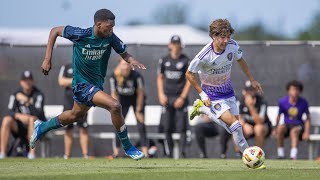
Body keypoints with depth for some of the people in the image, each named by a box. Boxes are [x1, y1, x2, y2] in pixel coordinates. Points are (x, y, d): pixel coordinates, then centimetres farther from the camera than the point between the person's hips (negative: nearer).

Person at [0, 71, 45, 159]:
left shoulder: (38, 94, -8)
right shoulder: (16, 94, 3)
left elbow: (38, 113, -22)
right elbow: (10, 112, -7)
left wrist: (27, 101, -33)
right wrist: (19, 116, -28)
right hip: (19, 127, 3)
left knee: (32, 119, -35)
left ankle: (32, 152, -35)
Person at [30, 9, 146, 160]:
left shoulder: (110, 38, -11)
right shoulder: (80, 34, -21)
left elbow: (124, 54, -2)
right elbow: (55, 31, -8)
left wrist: (131, 60, -27)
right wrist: (47, 59, -11)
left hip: (97, 83, 7)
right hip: (82, 83, -7)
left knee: (76, 115, 28)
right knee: (115, 106, -24)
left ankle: (42, 127, 52)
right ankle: (127, 147, -9)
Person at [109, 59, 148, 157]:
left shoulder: (136, 76, -28)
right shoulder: (114, 77, -21)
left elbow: (140, 93, -17)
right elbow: (114, 94, -8)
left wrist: (138, 110, -12)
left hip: (136, 100, -2)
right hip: (123, 101, 2)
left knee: (141, 125, -11)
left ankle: (145, 152, -13)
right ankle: (116, 152, 7)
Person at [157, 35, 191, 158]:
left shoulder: (185, 61, -2)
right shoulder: (164, 60, 7)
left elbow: (189, 80, -2)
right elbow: (160, 78, 14)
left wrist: (182, 98, -9)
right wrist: (161, 94, 1)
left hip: (180, 97, -3)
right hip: (167, 97, 3)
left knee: (182, 127, -9)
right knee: (167, 127, 1)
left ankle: (183, 151, -7)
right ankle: (169, 151, 8)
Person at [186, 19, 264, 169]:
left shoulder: (232, 46, -14)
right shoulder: (205, 56, -28)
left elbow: (240, 60, 9)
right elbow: (189, 74, -14)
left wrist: (252, 80, 11)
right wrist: (202, 95, -14)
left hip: (227, 91, 6)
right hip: (212, 94, -6)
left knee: (235, 122, 5)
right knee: (234, 124, -18)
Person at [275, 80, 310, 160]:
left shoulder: (303, 102, -4)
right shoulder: (283, 101, -3)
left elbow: (308, 118, 4)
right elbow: (279, 116, 7)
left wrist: (306, 132, -7)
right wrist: (276, 128, -4)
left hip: (299, 125, -1)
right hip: (287, 125, 1)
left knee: (294, 131, -37)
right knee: (280, 127, -34)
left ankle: (293, 157, -50)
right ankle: (280, 155, -28)